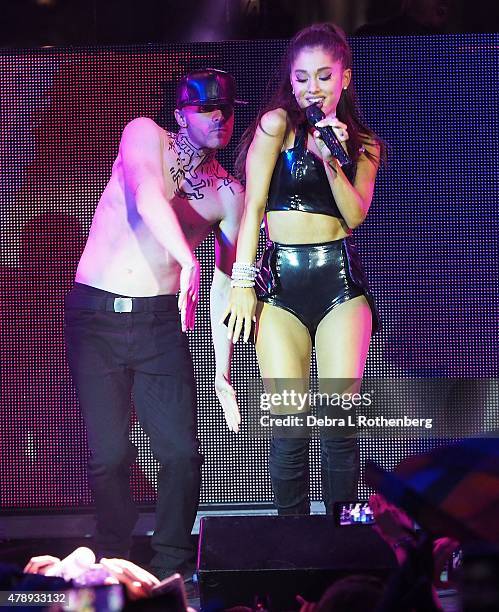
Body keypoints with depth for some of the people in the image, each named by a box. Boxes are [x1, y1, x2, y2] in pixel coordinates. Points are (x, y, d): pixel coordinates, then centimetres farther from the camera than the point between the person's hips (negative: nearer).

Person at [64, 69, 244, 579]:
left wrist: (222, 373, 3)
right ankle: (114, 567, 13)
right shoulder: (144, 135, 1)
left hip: (160, 322, 2)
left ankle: (173, 569, 10)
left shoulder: (229, 194, 8)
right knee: (109, 454, -4)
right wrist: (188, 260, -38)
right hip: (96, 315, -2)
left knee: (181, 452, -6)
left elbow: (224, 285, 9)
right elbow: (147, 194, -21)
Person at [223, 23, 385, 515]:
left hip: (340, 278, 2)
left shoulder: (363, 144, 14)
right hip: (280, 281, -2)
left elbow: (355, 215, 2)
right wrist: (242, 282, -6)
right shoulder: (277, 123, 4)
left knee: (339, 423, -9)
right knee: (289, 427, -9)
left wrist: (332, 159, -11)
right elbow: (253, 206, 0)